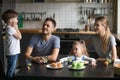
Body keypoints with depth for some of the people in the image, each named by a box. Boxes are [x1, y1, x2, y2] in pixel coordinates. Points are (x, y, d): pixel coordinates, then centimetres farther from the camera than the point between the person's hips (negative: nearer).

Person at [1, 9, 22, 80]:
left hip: (14, 52, 10)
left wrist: (15, 27, 10)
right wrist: (16, 27, -8)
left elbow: (18, 36, 15)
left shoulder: (11, 28, 14)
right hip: (12, 53, -10)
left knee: (12, 69, 18)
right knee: (11, 70, -3)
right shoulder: (10, 28, -18)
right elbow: (19, 36, -14)